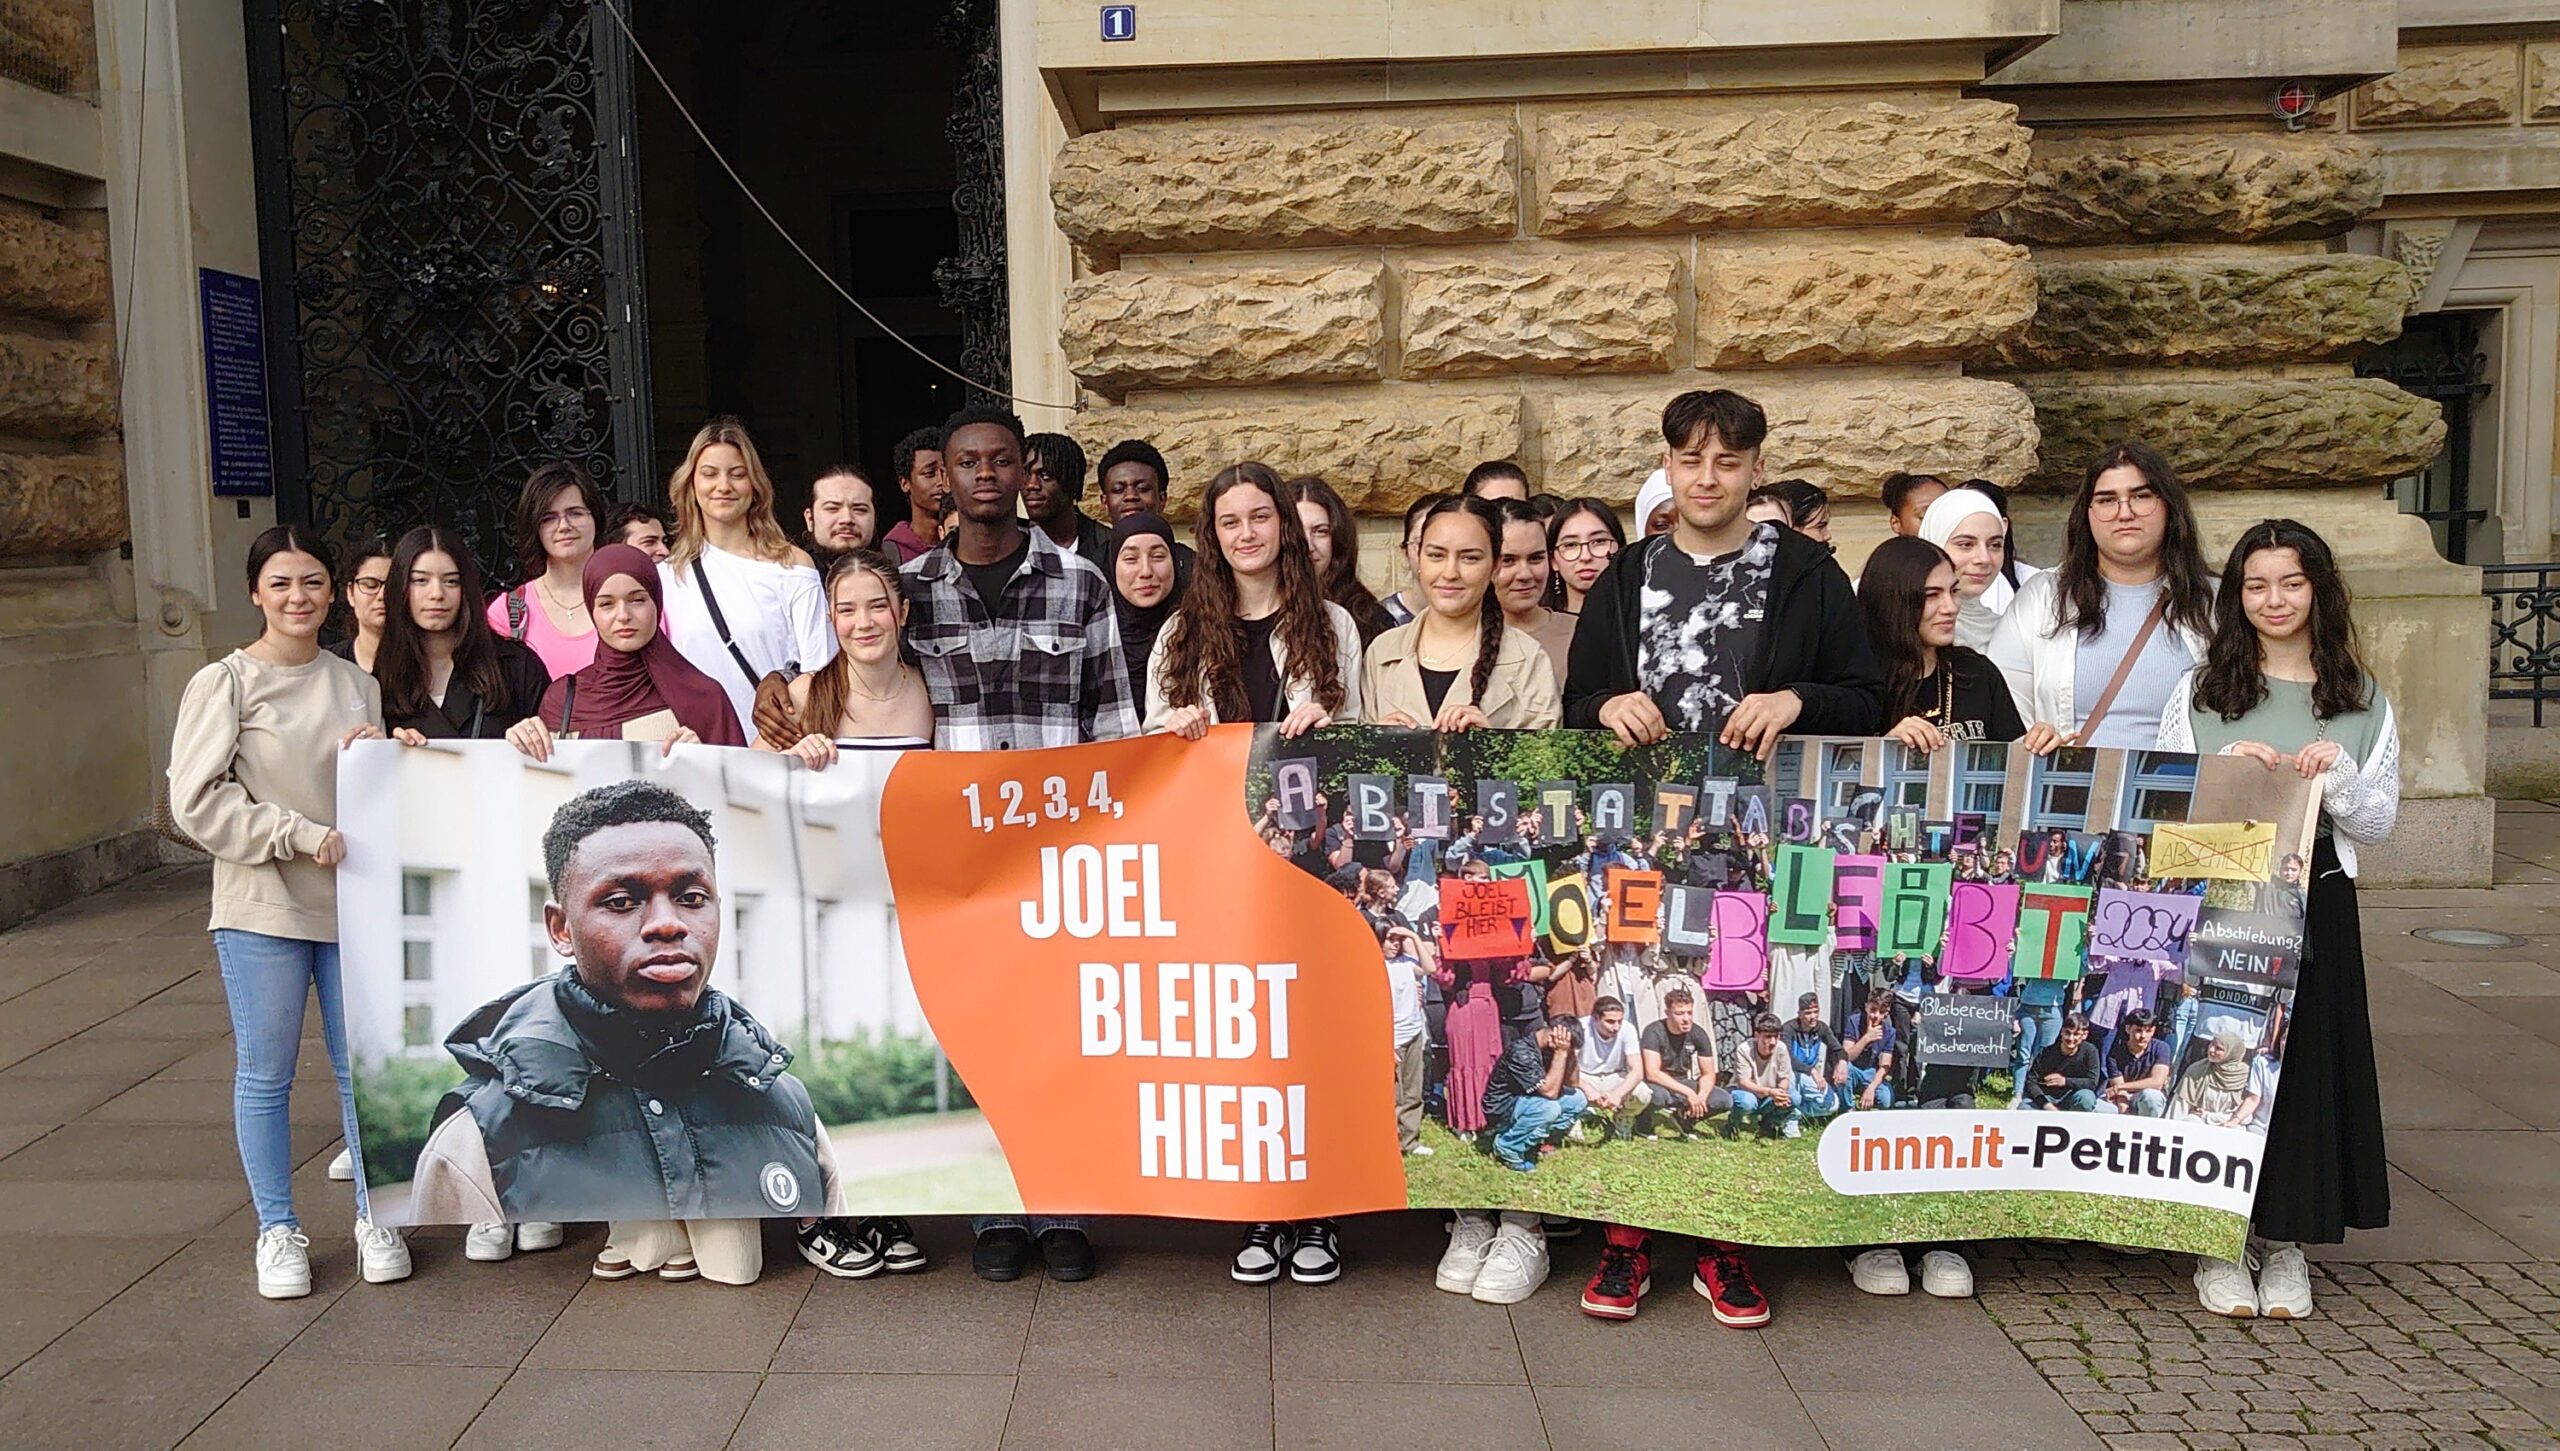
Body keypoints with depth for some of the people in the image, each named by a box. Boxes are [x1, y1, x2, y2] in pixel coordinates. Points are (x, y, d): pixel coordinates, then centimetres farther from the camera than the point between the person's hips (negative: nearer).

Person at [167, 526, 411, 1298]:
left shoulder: (356, 684, 9)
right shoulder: (224, 684, -4)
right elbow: (196, 802, -9)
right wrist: (301, 835, -14)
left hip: (352, 901, 3)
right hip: (261, 908, -3)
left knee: (365, 1066, 7)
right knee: (265, 1074, 5)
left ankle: (374, 1216, 21)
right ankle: (278, 1229, 20)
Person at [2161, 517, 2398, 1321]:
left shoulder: (2363, 702, 8)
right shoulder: (2199, 692, 5)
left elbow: (2380, 823, 5)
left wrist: (2338, 776, -13)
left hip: (2315, 913, 1)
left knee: (2304, 1062, 4)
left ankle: (2286, 1241, 18)